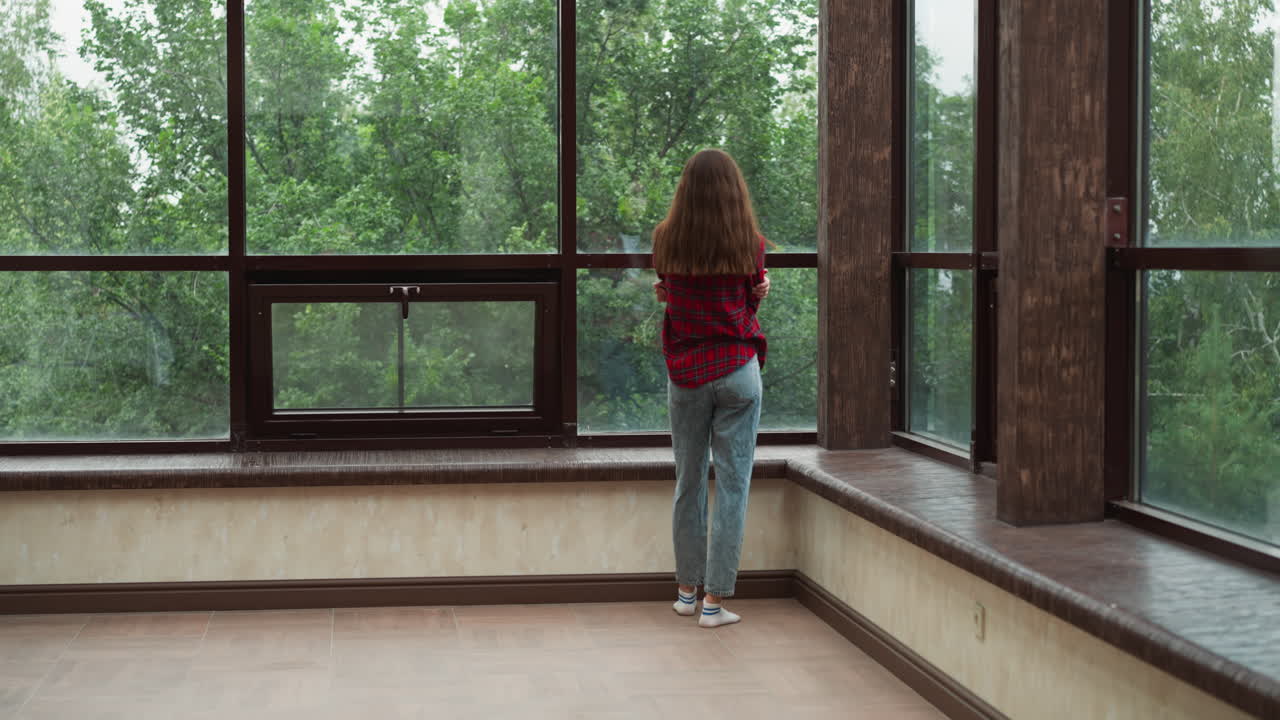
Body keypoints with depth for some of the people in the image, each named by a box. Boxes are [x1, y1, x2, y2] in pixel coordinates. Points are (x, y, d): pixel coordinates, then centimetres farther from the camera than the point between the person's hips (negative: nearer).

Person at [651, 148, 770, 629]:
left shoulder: (666, 241, -1)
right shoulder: (749, 245, -5)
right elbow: (751, 302, 9)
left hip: (686, 373, 2)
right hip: (737, 370, -2)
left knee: (688, 482, 14)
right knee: (732, 484, 2)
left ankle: (687, 589, 23)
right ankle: (715, 600, 2)